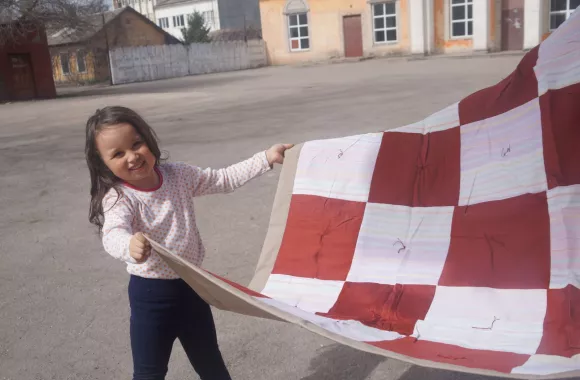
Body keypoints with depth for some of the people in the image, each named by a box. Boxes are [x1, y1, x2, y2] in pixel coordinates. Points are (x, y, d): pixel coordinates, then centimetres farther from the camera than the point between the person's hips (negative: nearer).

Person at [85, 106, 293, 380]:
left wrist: (266, 158, -3)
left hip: (191, 285, 4)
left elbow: (224, 179, 3)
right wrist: (129, 246, -60)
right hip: (151, 293, -4)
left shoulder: (178, 176, -4)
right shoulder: (118, 197, -19)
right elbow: (113, 234, -37)